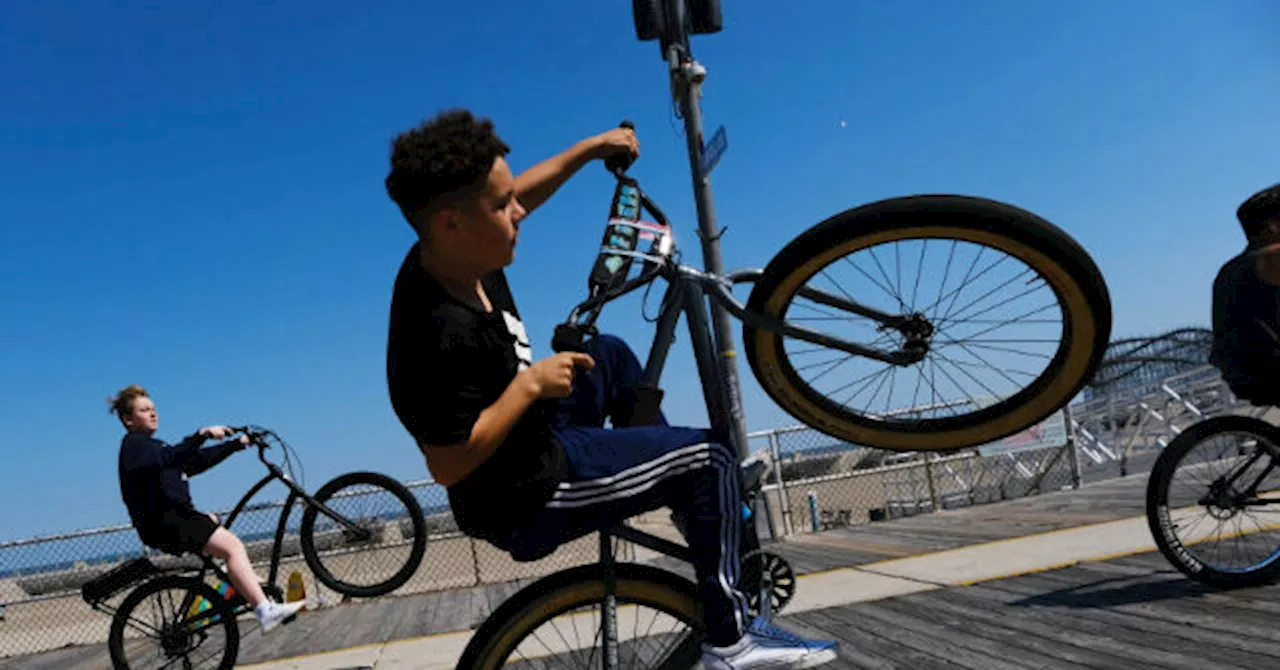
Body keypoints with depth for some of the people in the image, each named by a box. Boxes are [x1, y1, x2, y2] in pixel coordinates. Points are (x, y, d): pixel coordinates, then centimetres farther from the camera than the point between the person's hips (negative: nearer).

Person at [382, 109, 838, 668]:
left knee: (611, 354, 27)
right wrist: (530, 384, -27)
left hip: (531, 447, 10)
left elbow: (519, 195, 10)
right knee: (710, 459, -5)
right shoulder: (447, 335, -35)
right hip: (527, 501, -9)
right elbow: (447, 465, -31)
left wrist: (589, 149, 8)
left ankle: (685, 496, 37)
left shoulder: (441, 256, -8)